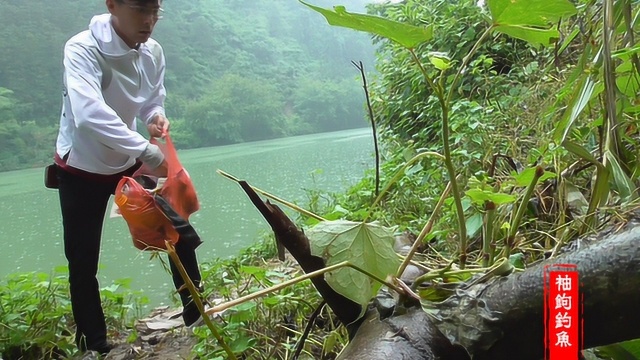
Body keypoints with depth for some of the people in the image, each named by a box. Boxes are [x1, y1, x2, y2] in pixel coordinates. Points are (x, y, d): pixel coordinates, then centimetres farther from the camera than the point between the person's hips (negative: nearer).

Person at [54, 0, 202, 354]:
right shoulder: (82, 49, -28)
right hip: (82, 170, -5)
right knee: (83, 263, 3)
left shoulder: (153, 52, -10)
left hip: (128, 163, 5)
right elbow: (89, 114, -45)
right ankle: (93, 342, 24)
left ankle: (197, 314, 23)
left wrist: (156, 115, -19)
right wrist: (147, 151, -51)